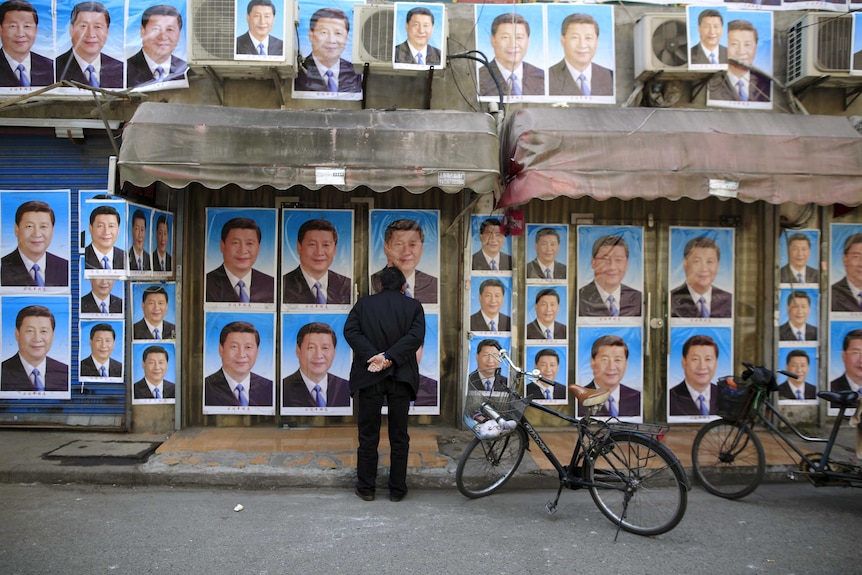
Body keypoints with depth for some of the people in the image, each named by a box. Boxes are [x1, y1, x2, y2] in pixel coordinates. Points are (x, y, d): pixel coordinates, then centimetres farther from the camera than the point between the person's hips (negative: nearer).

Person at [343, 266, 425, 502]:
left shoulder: (364, 303, 7)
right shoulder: (413, 306, 5)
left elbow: (350, 330, -7)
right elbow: (416, 336, -11)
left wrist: (372, 356, -15)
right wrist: (390, 357, -15)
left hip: (369, 376, 0)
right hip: (401, 376, 0)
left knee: (368, 435, 8)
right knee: (399, 436, 8)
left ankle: (366, 488, 14)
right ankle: (397, 489, 13)